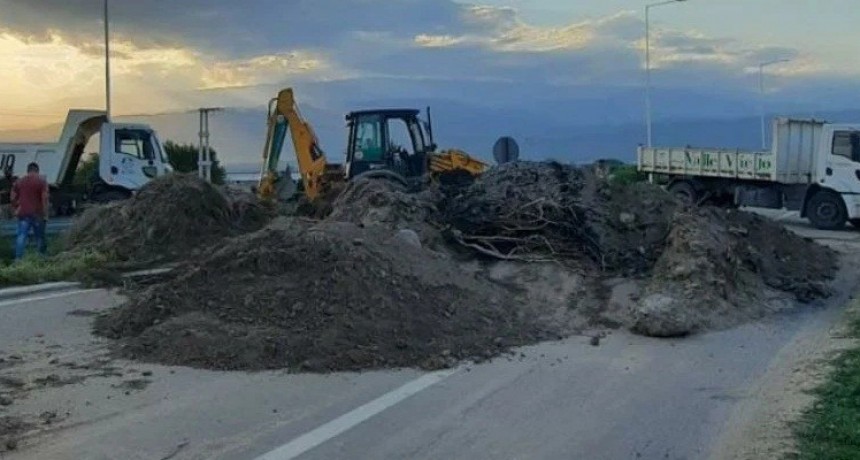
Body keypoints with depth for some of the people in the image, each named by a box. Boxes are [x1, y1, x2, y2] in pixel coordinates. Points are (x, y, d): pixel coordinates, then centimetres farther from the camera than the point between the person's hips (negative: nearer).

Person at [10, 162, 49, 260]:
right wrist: (45, 214, -5)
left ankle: (18, 258, -11)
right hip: (37, 214, -2)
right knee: (40, 236, 9)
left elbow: (13, 198, 8)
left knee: (21, 236, -2)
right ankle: (43, 256, 18)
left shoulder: (19, 182, 9)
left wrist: (16, 210, 19)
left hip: (23, 213, 2)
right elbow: (44, 199, -8)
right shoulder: (42, 181, -2)